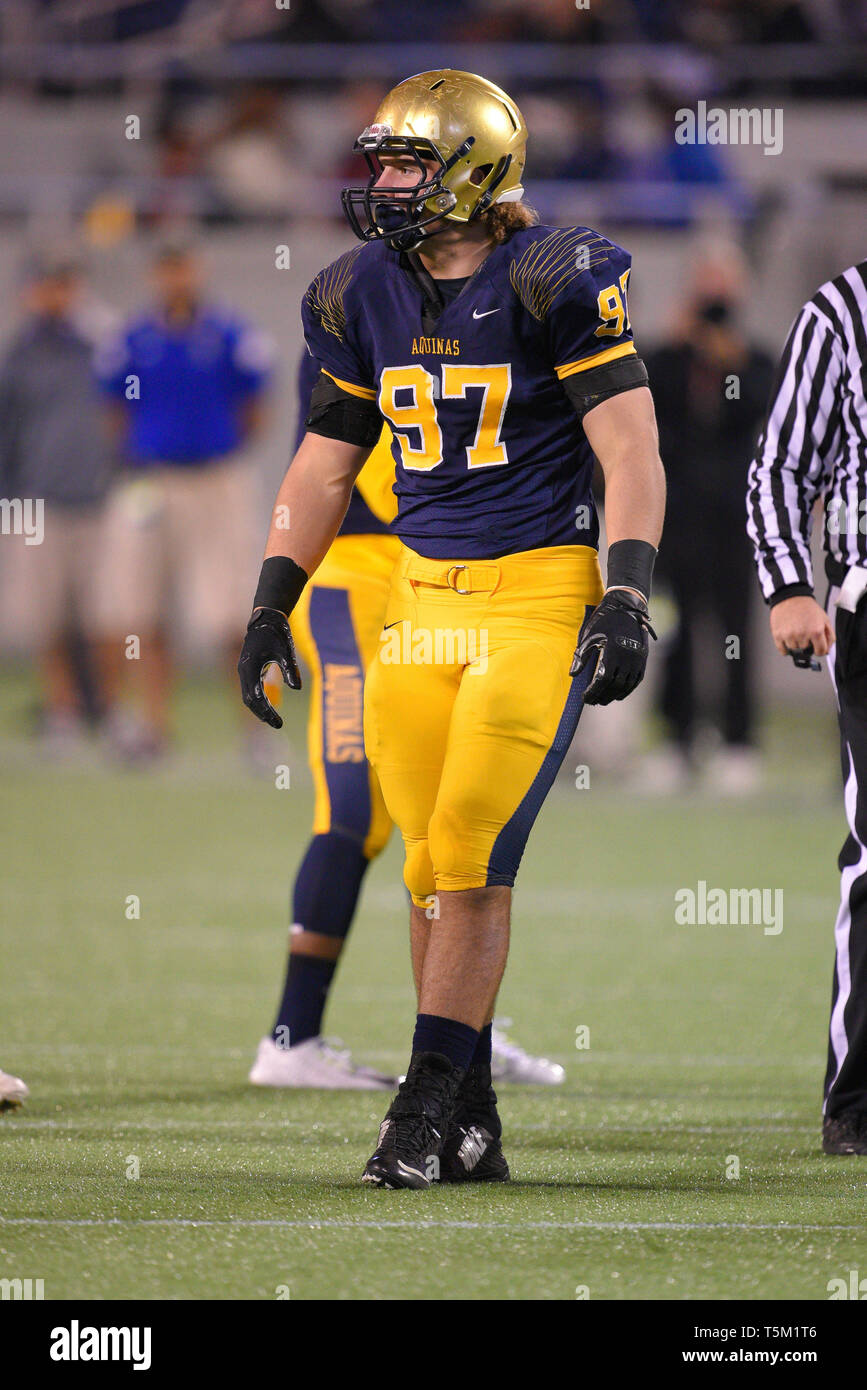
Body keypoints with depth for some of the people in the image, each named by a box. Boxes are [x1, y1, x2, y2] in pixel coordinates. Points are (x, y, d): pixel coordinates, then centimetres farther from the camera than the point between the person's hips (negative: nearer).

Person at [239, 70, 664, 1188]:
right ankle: (470, 1129, 9)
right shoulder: (364, 297, 8)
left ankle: (427, 1114, -5)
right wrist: (272, 604, 12)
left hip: (538, 593, -6)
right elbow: (324, 464, 17)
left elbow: (629, 449, -12)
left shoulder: (553, 281, -10)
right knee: (433, 867, 3)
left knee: (471, 859, -12)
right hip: (422, 595, 6)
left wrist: (628, 599, -20)